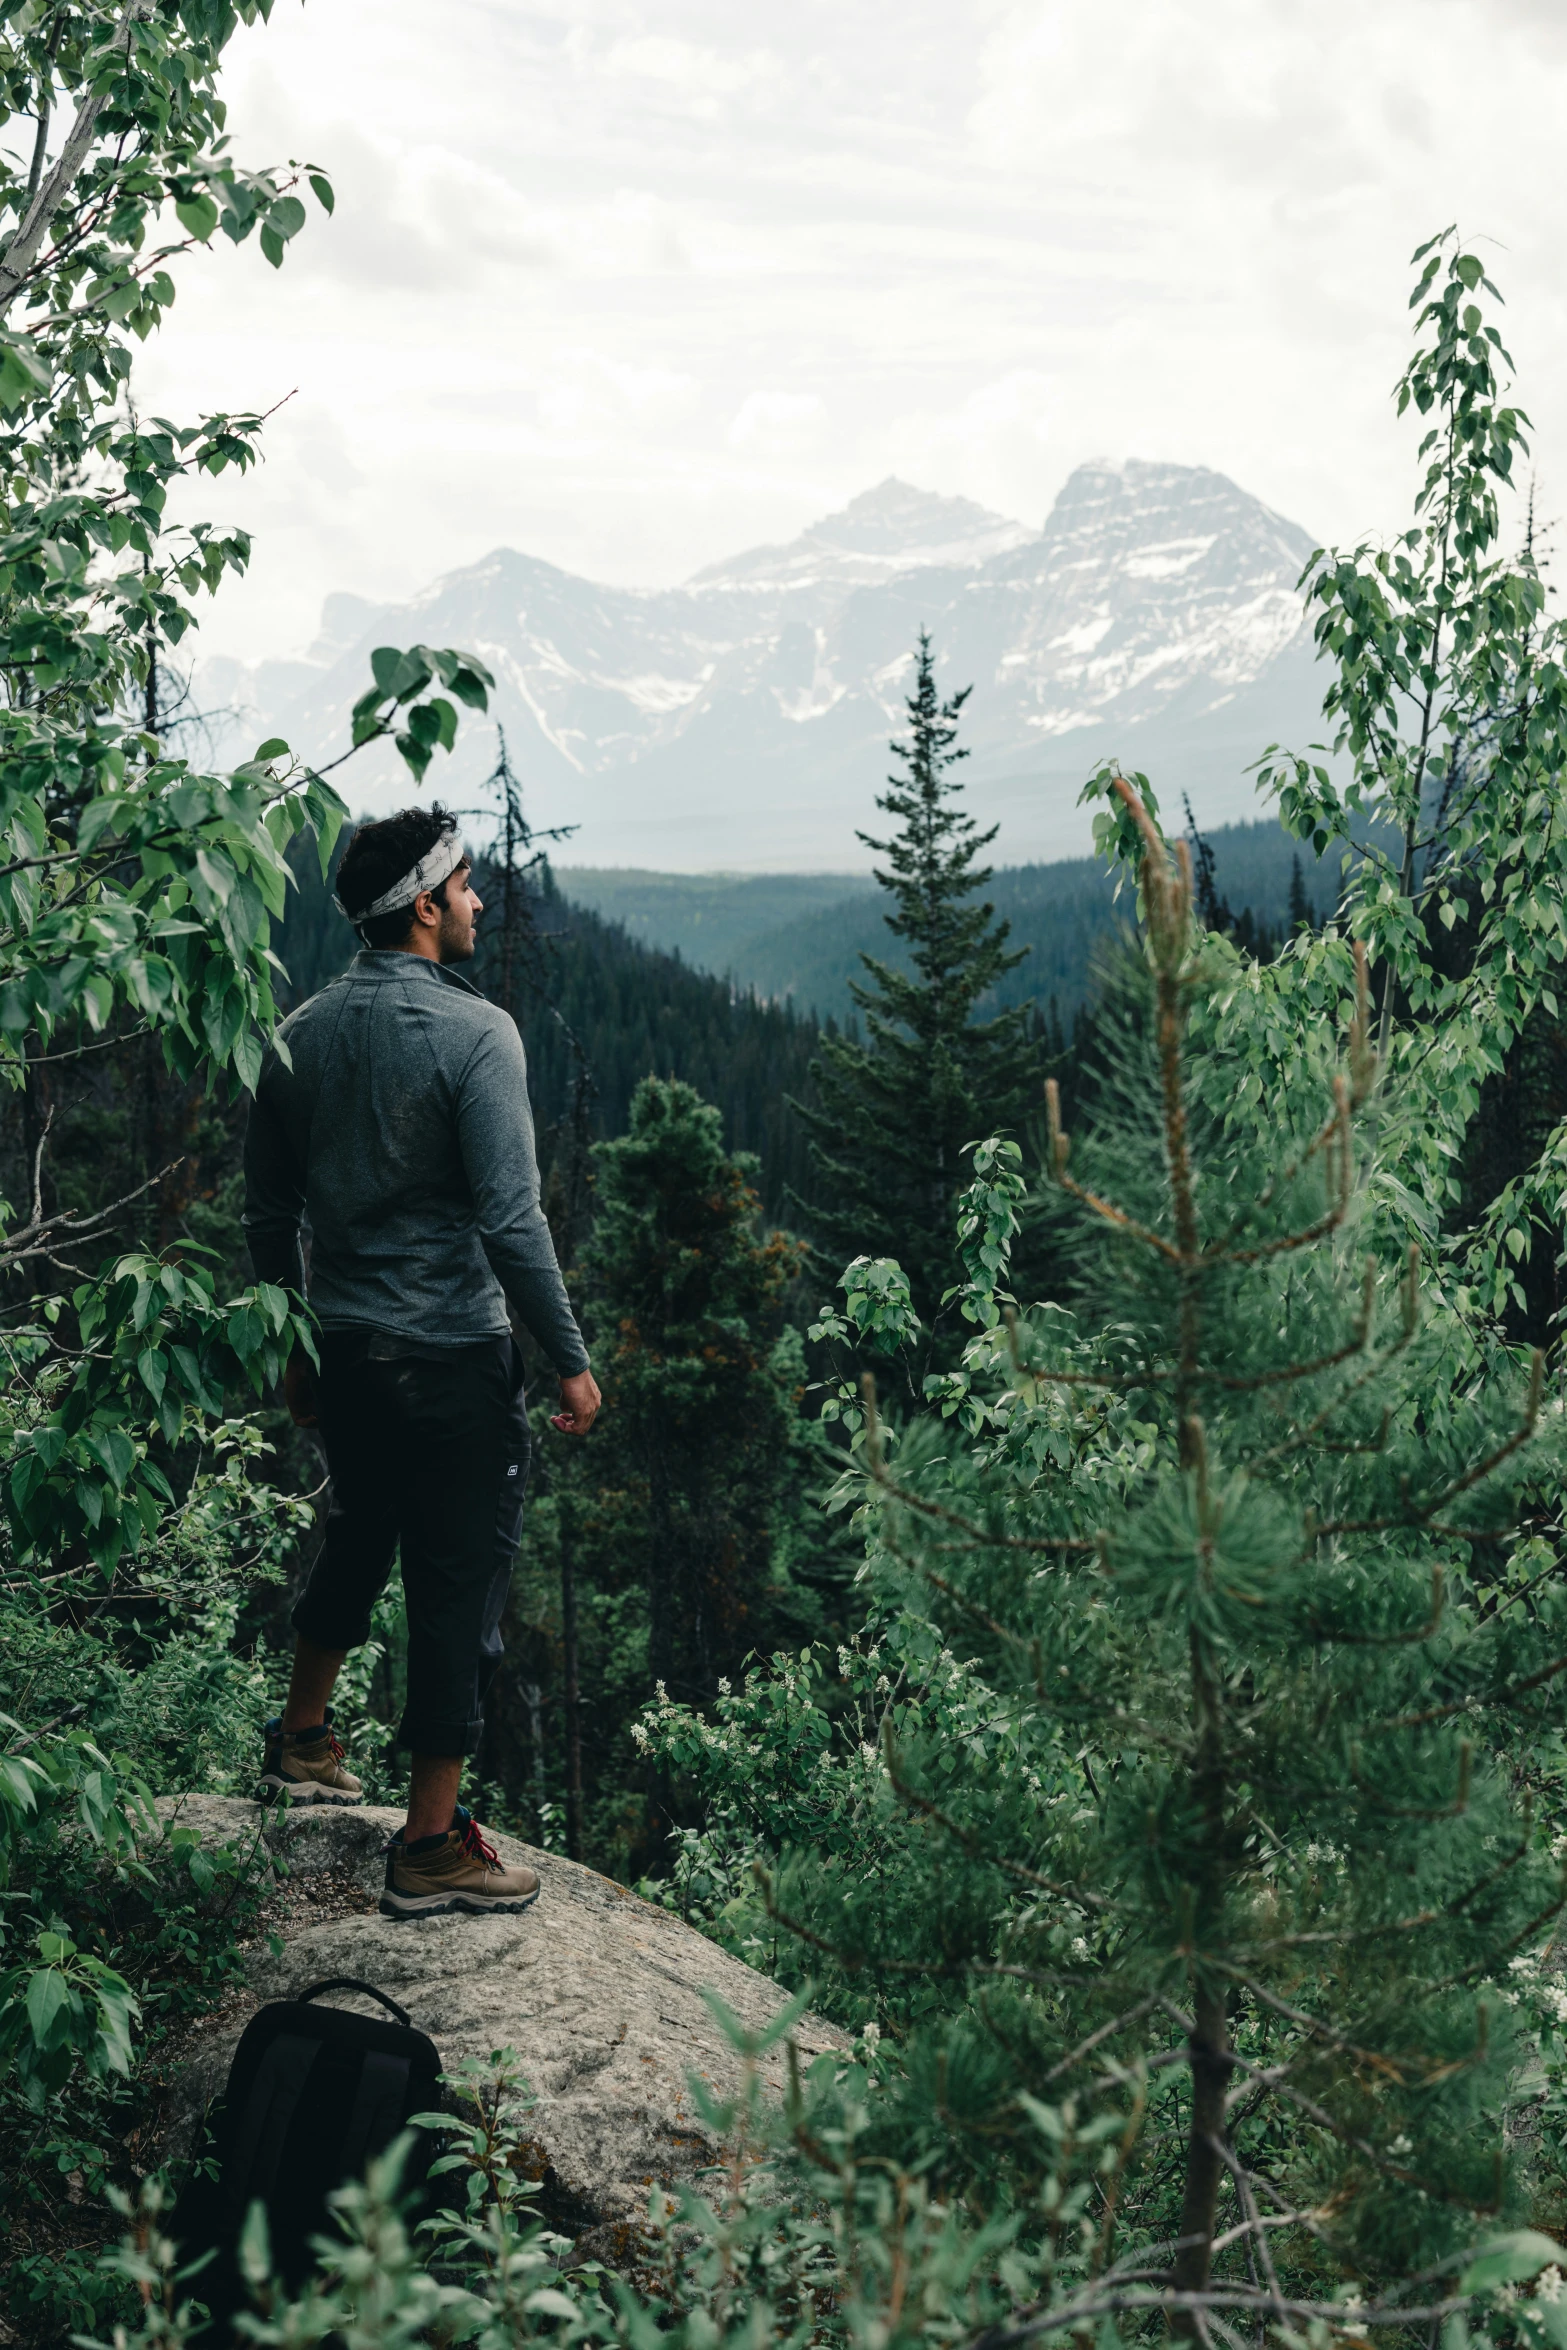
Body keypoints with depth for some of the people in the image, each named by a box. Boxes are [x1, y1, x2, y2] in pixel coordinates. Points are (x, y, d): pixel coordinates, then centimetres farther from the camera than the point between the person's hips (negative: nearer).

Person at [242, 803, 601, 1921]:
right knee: (461, 1584, 3)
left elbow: (269, 1214, 11)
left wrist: (294, 1349, 22)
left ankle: (303, 1740, 44)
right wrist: (571, 1359, -12)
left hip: (343, 1349, 7)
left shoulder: (302, 1034, 5)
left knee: (361, 1536, 28)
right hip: (454, 1357, -7)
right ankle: (431, 1848, 10)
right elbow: (511, 1221, -21)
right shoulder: (475, 1033, -16)